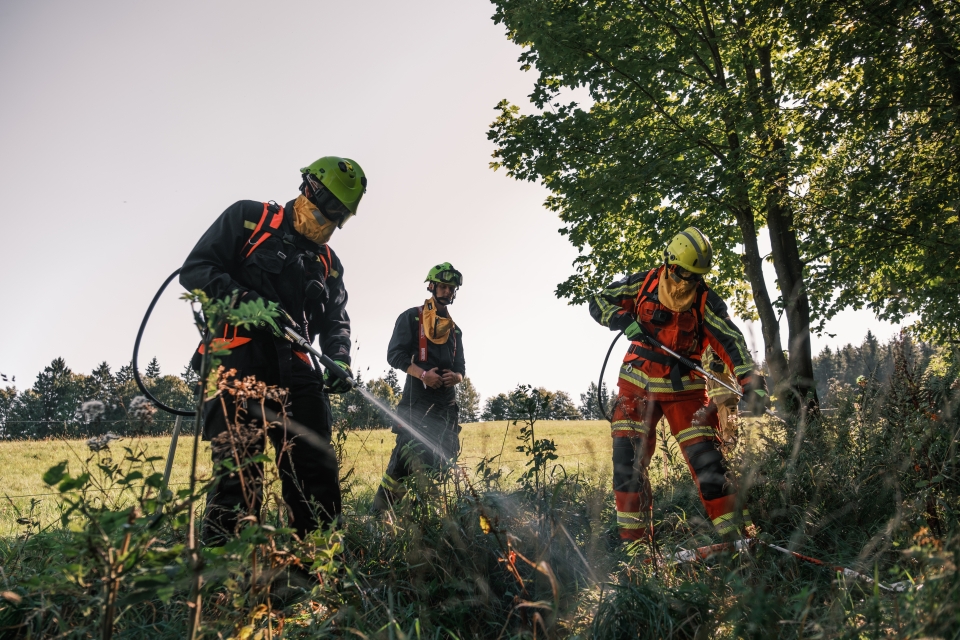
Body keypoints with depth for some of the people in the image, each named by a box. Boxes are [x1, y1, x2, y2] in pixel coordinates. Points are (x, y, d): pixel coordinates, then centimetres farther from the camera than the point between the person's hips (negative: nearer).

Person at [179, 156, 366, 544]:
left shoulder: (329, 263, 22)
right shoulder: (248, 219, 8)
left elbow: (336, 320, 18)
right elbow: (195, 269, 1)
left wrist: (339, 360, -4)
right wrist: (242, 297, -17)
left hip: (294, 366, 5)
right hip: (238, 358, -5)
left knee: (315, 462, 0)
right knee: (239, 463, -13)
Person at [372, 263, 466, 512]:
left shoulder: (455, 330, 21)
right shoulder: (411, 318, 4)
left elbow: (460, 366, 19)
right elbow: (395, 354, -5)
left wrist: (456, 376, -6)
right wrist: (423, 374, -19)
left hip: (447, 402, 6)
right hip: (417, 399, -6)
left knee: (442, 458, 2)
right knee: (407, 456, -15)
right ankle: (379, 510, -8)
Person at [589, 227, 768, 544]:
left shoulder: (706, 301, -7)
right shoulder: (643, 283, -3)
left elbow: (730, 340, -15)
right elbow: (599, 302, 3)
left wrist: (751, 380, -30)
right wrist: (625, 321, -17)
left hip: (683, 389, -1)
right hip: (637, 384, 1)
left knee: (705, 458, -6)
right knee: (627, 458, -4)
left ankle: (736, 531, 7)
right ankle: (634, 539, 6)